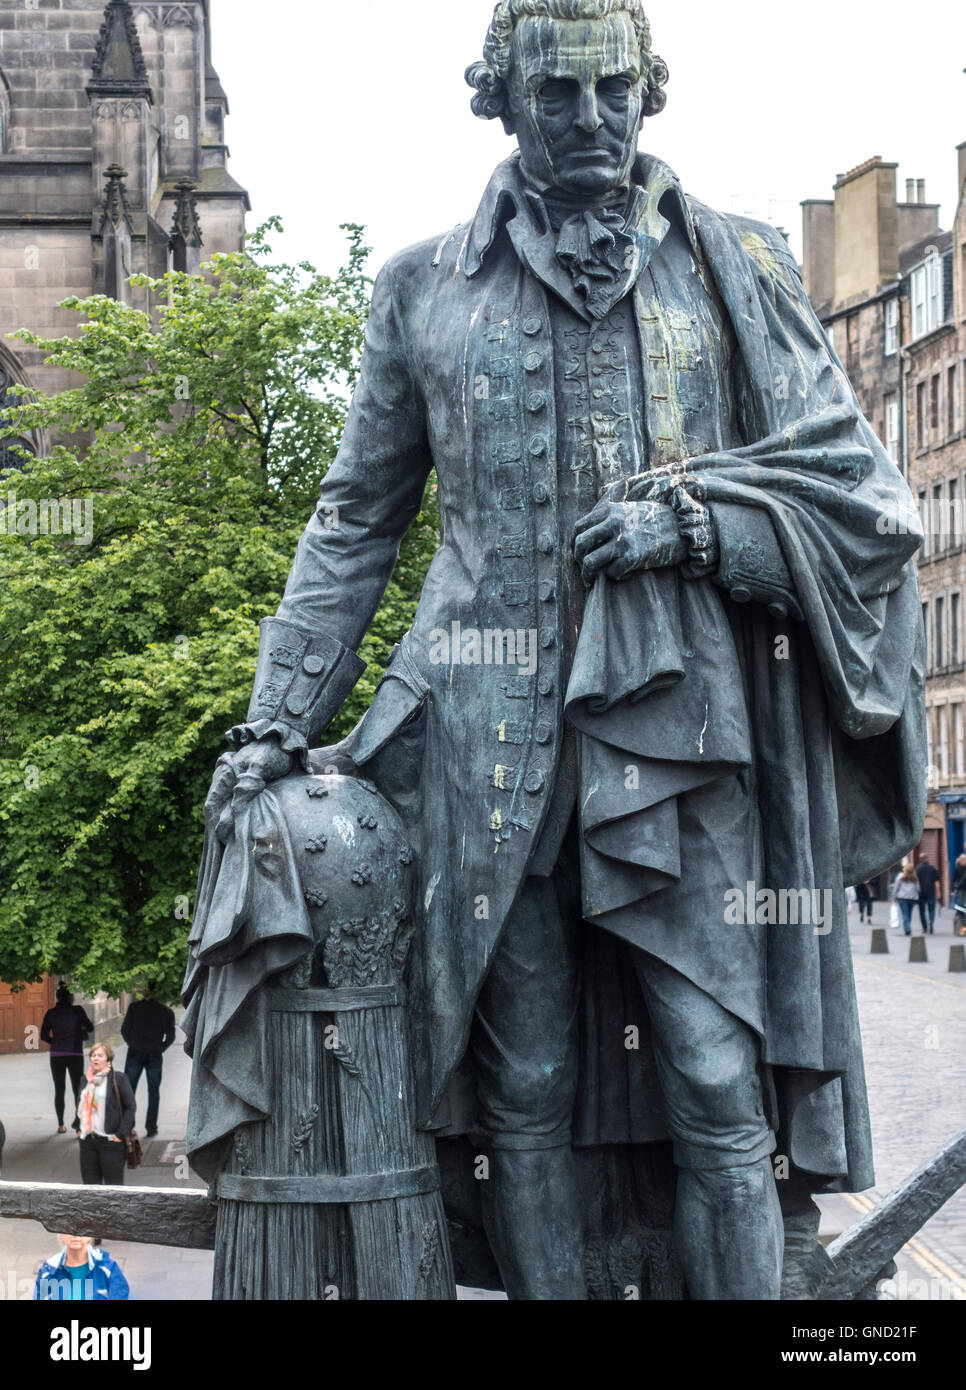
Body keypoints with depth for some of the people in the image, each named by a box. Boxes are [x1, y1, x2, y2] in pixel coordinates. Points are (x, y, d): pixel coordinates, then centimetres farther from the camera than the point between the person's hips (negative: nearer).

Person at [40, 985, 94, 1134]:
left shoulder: (51, 1013, 1)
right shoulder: (77, 1010, -5)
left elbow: (43, 1036, 1)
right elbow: (90, 1028, -2)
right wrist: (81, 1031, 19)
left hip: (57, 1056, 2)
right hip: (75, 1054, -2)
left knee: (59, 1090, 11)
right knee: (77, 1088, 3)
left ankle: (61, 1125, 9)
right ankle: (79, 1117, -22)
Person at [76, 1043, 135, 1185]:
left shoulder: (118, 1079, -5)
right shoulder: (86, 1080, 13)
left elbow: (130, 1107, -6)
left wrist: (120, 1134, -12)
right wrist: (79, 1129, 15)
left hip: (110, 1140, -6)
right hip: (87, 1140, 6)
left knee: (113, 1185, -2)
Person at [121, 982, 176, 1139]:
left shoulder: (135, 1007, -4)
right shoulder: (165, 1011, 0)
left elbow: (124, 1030, -2)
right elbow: (170, 1036, 0)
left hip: (135, 1054, -1)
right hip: (154, 1056, 1)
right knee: (153, 1093, 12)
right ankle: (151, 1128, 8)